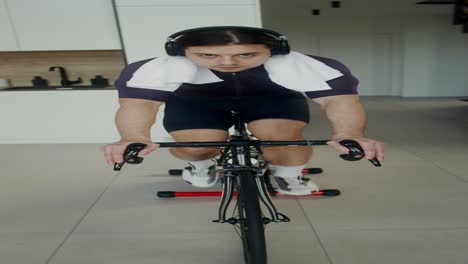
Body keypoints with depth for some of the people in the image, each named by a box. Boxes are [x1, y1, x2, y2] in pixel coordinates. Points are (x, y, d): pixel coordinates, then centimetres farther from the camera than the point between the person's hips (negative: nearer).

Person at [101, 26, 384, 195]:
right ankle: (201, 165, 17)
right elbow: (139, 102, -39)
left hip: (273, 98, 0)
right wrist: (134, 137, -59)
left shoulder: (297, 65, -36)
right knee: (195, 146, -17)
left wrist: (349, 134, -58)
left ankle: (289, 174, 7)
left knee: (281, 136, -23)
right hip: (196, 101, 1)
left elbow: (341, 99, -38)